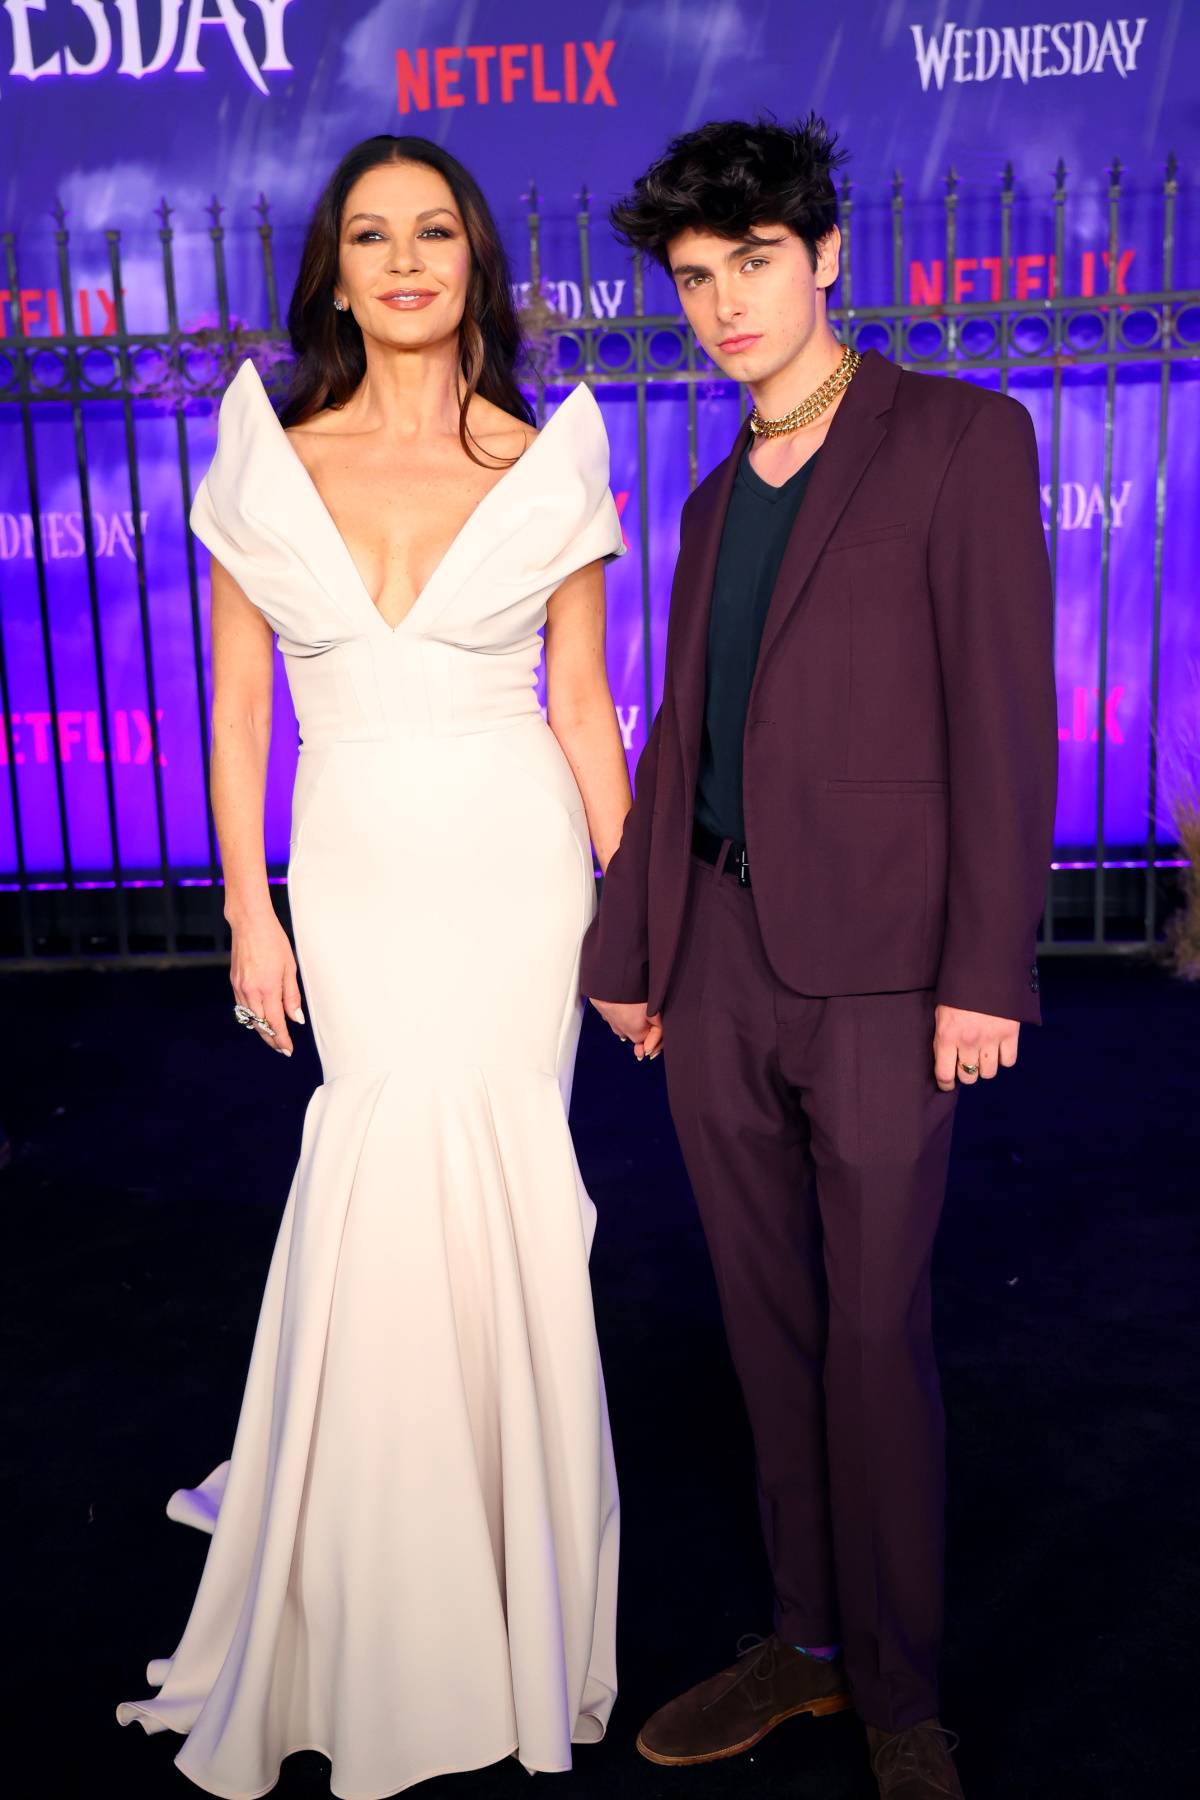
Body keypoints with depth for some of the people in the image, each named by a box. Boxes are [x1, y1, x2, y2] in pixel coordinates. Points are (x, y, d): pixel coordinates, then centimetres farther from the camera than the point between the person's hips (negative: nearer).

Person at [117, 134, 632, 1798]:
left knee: (437, 1184, -3)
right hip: (354, 875, 1)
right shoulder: (266, 465, 2)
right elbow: (237, 715, 4)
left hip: (517, 867, 0)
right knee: (419, 1186, 2)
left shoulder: (548, 469, 1)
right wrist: (250, 915, 1)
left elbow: (583, 706, 4)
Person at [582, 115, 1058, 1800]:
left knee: (875, 1336, 4)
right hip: (715, 964, 6)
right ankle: (810, 1637, 31)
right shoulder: (715, 496, 17)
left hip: (875, 968, -5)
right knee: (769, 1323, 13)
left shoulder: (960, 439, -1)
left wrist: (986, 970, -13)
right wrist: (625, 944, 14)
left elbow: (1005, 715, -8)